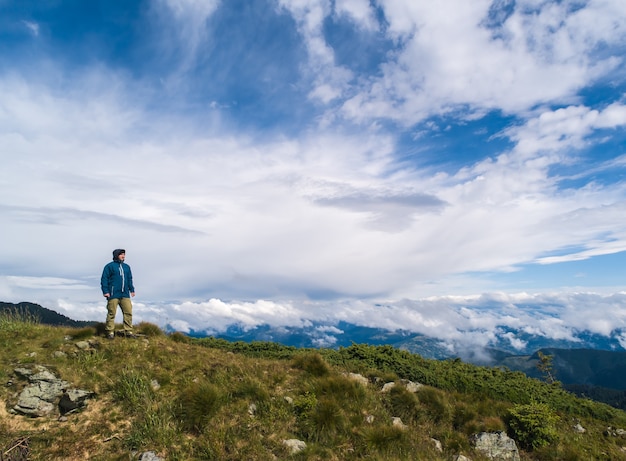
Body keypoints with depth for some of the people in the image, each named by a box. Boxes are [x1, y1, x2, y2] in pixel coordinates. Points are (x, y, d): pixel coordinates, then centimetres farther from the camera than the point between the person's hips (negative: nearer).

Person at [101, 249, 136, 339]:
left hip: (125, 295, 5)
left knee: (128, 312, -2)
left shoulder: (126, 267, 19)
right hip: (113, 295, -5)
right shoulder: (109, 266, 2)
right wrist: (105, 291, -10)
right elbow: (104, 279, -2)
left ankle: (128, 331, 3)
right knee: (111, 313, 0)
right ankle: (110, 332, 9)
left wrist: (132, 290, 17)